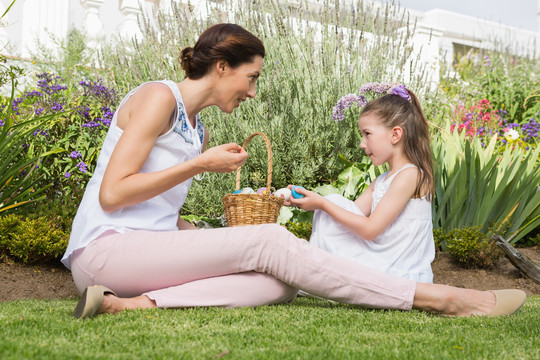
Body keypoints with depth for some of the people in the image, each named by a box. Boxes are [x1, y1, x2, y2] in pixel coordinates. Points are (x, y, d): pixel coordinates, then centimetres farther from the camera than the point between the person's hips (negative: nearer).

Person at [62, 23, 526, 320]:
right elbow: (112, 195, -16)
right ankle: (439, 298, -21)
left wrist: (219, 239, 3)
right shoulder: (158, 96, -8)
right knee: (269, 242, -21)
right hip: (105, 248, -8)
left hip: (148, 245, 8)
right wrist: (199, 164, -15)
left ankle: (142, 303, -31)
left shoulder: (198, 130, 19)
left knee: (279, 281, -17)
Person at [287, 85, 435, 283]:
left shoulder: (410, 175, -16)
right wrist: (307, 199, -4)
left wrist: (322, 204, -14)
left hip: (402, 277, -9)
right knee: (334, 202, 7)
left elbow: (370, 229, -19)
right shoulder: (381, 181, 15)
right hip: (381, 263, 9)